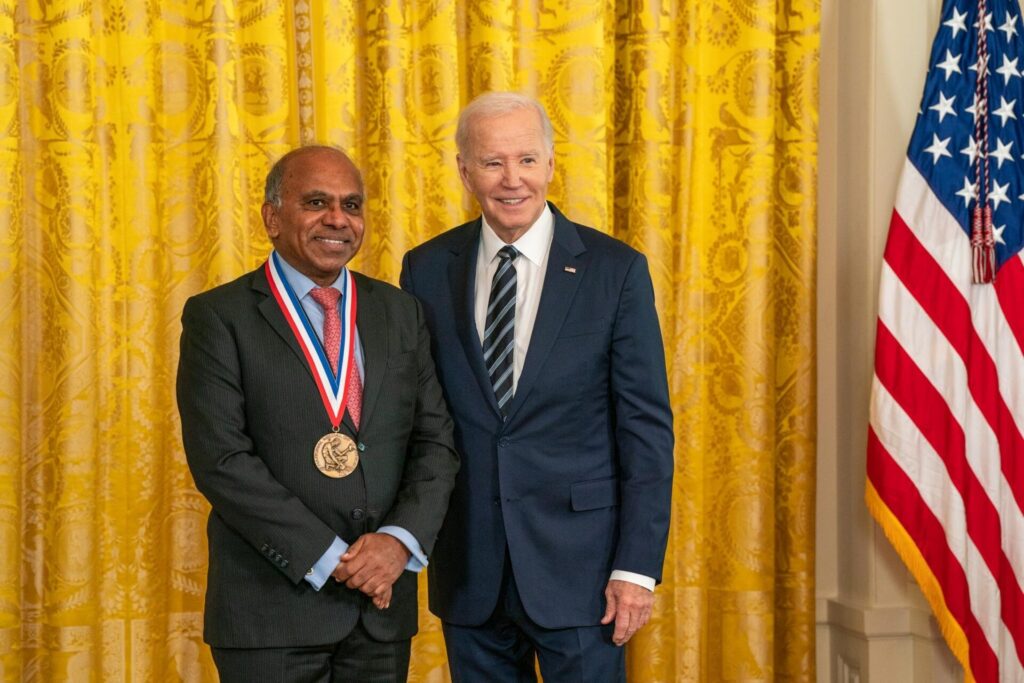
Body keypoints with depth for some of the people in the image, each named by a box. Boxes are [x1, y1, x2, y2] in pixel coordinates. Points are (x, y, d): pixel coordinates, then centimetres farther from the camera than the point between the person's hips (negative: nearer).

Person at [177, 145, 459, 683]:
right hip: (271, 608, -4)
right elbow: (220, 458, -12)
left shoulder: (399, 312, 9)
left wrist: (401, 539, -12)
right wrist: (330, 559, -15)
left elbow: (435, 442, 6)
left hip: (382, 607, 4)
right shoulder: (219, 317, -4)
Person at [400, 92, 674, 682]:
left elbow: (647, 426, -4)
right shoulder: (426, 270, 4)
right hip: (469, 568, 3)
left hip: (577, 565, -2)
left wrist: (638, 567, -9)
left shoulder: (616, 270, -4)